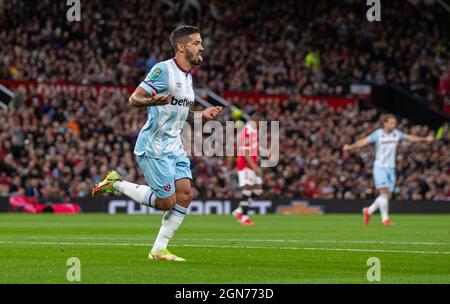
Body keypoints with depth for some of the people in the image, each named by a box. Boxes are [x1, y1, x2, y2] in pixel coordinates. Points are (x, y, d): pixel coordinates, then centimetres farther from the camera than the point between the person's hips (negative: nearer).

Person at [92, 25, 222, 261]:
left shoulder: (187, 76, 14)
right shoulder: (163, 70, -14)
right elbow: (133, 100, -16)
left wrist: (202, 115, 13)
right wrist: (153, 101, -36)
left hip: (174, 147, 9)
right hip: (154, 148, -9)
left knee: (185, 195, -3)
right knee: (166, 202, -7)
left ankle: (159, 250, 5)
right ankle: (116, 184, 11)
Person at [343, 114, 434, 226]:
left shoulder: (397, 134, 4)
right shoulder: (378, 134, -10)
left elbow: (410, 137, 15)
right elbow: (363, 141, -17)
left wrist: (424, 139, 12)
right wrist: (351, 146, -31)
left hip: (391, 168, 5)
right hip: (379, 167, -5)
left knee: (388, 195, 3)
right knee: (384, 192, -18)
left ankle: (369, 211, 23)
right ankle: (385, 218, -11)